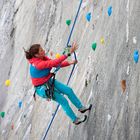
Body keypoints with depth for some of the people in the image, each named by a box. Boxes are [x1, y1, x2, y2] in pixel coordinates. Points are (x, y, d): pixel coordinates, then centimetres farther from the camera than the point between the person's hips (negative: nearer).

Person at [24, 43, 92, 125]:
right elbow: (54, 63, -40)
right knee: (63, 101, 1)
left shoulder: (43, 58, -8)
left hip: (49, 81, 8)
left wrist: (69, 63, -19)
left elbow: (56, 64, -4)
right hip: (43, 88, -8)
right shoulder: (37, 64, -35)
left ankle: (81, 107, 27)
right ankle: (75, 120, 19)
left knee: (69, 90, 8)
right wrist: (69, 53, -43)